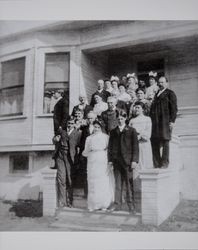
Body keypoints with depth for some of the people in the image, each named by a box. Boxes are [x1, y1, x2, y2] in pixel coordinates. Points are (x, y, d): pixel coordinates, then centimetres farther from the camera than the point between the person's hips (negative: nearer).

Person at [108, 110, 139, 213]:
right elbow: (110, 147, 14)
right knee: (117, 183, 6)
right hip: (116, 161, 3)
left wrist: (134, 160, -7)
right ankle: (117, 204, 13)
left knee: (129, 183, 1)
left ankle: (131, 205, 10)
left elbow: (135, 146, 0)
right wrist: (110, 160, 6)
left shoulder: (131, 131, 4)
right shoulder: (113, 132, 13)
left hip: (127, 160, -3)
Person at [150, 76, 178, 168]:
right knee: (154, 141, 4)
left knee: (165, 141, -3)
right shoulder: (157, 94, 22)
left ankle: (165, 164, 4)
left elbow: (174, 108, -5)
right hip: (156, 122, 6)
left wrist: (172, 120, -13)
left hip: (165, 120, -6)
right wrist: (152, 117, 10)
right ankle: (156, 164, 13)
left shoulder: (170, 93, 2)